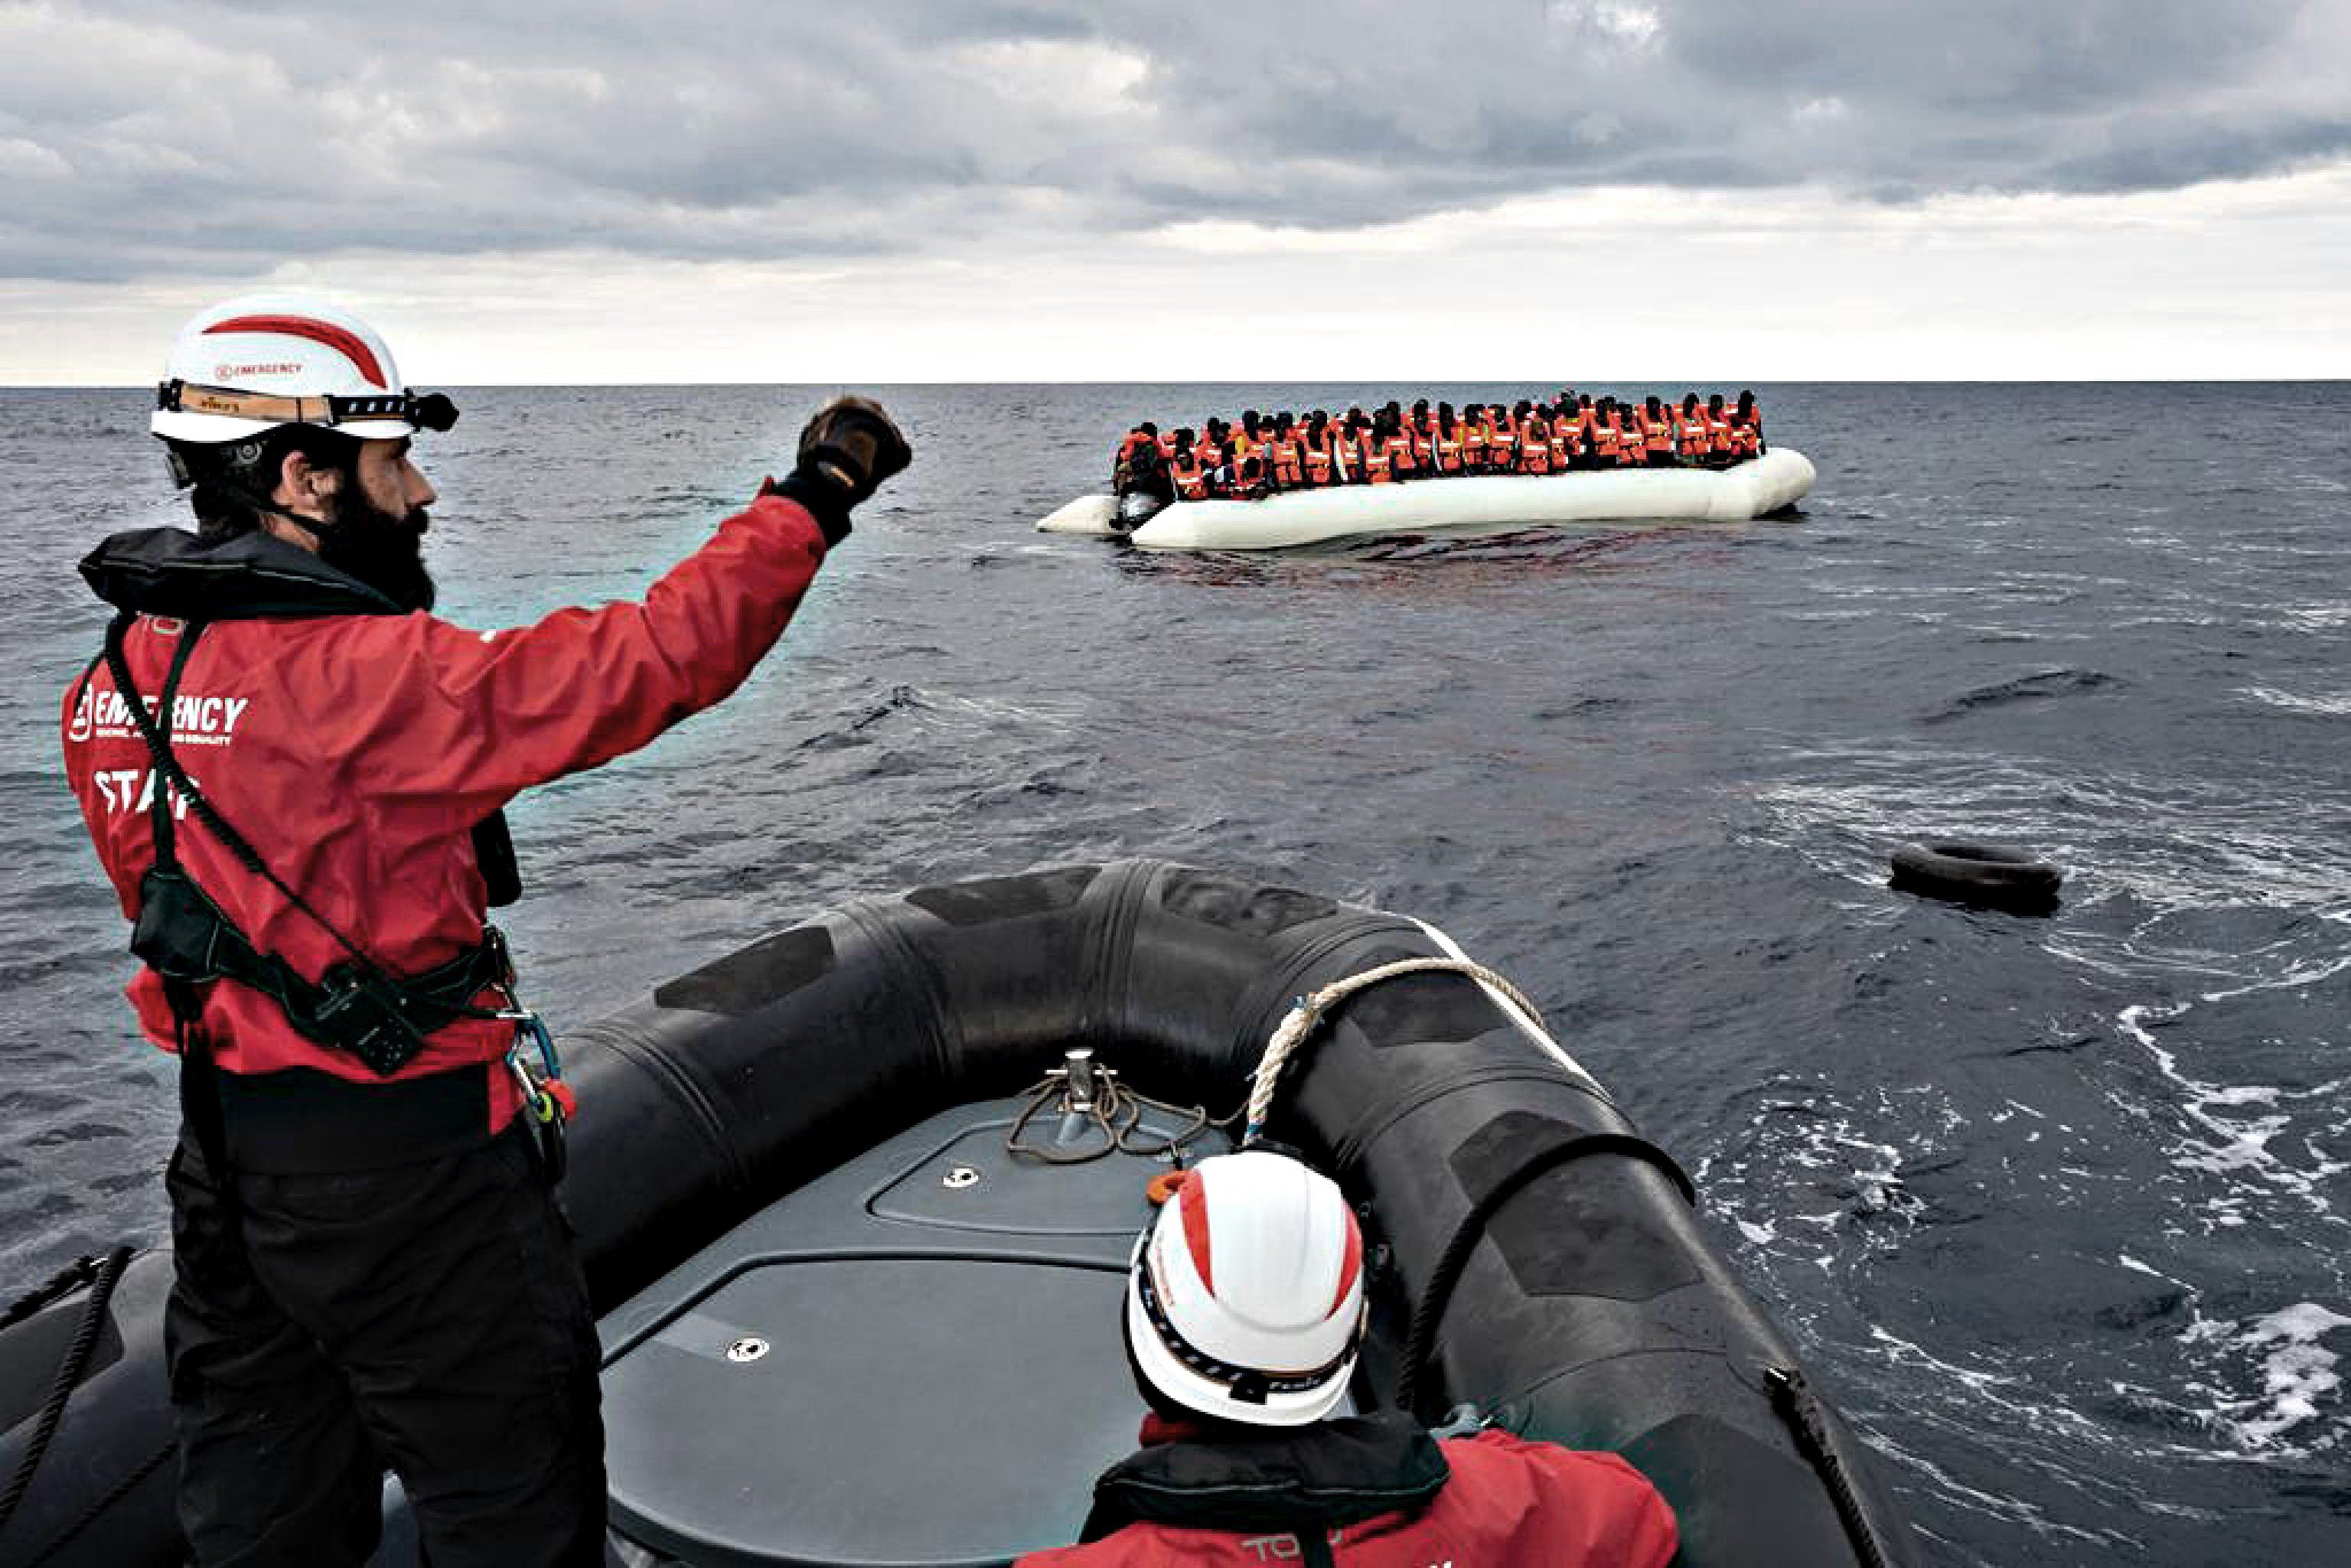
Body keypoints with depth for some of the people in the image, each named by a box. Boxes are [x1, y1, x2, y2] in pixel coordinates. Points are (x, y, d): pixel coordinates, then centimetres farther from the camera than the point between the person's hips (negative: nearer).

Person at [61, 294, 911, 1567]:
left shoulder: (116, 679, 2)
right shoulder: (362, 676, -25)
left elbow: (170, 904, 12)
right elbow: (651, 660, -25)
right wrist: (812, 499, -16)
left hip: (221, 1141, 9)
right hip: (403, 1163, -8)